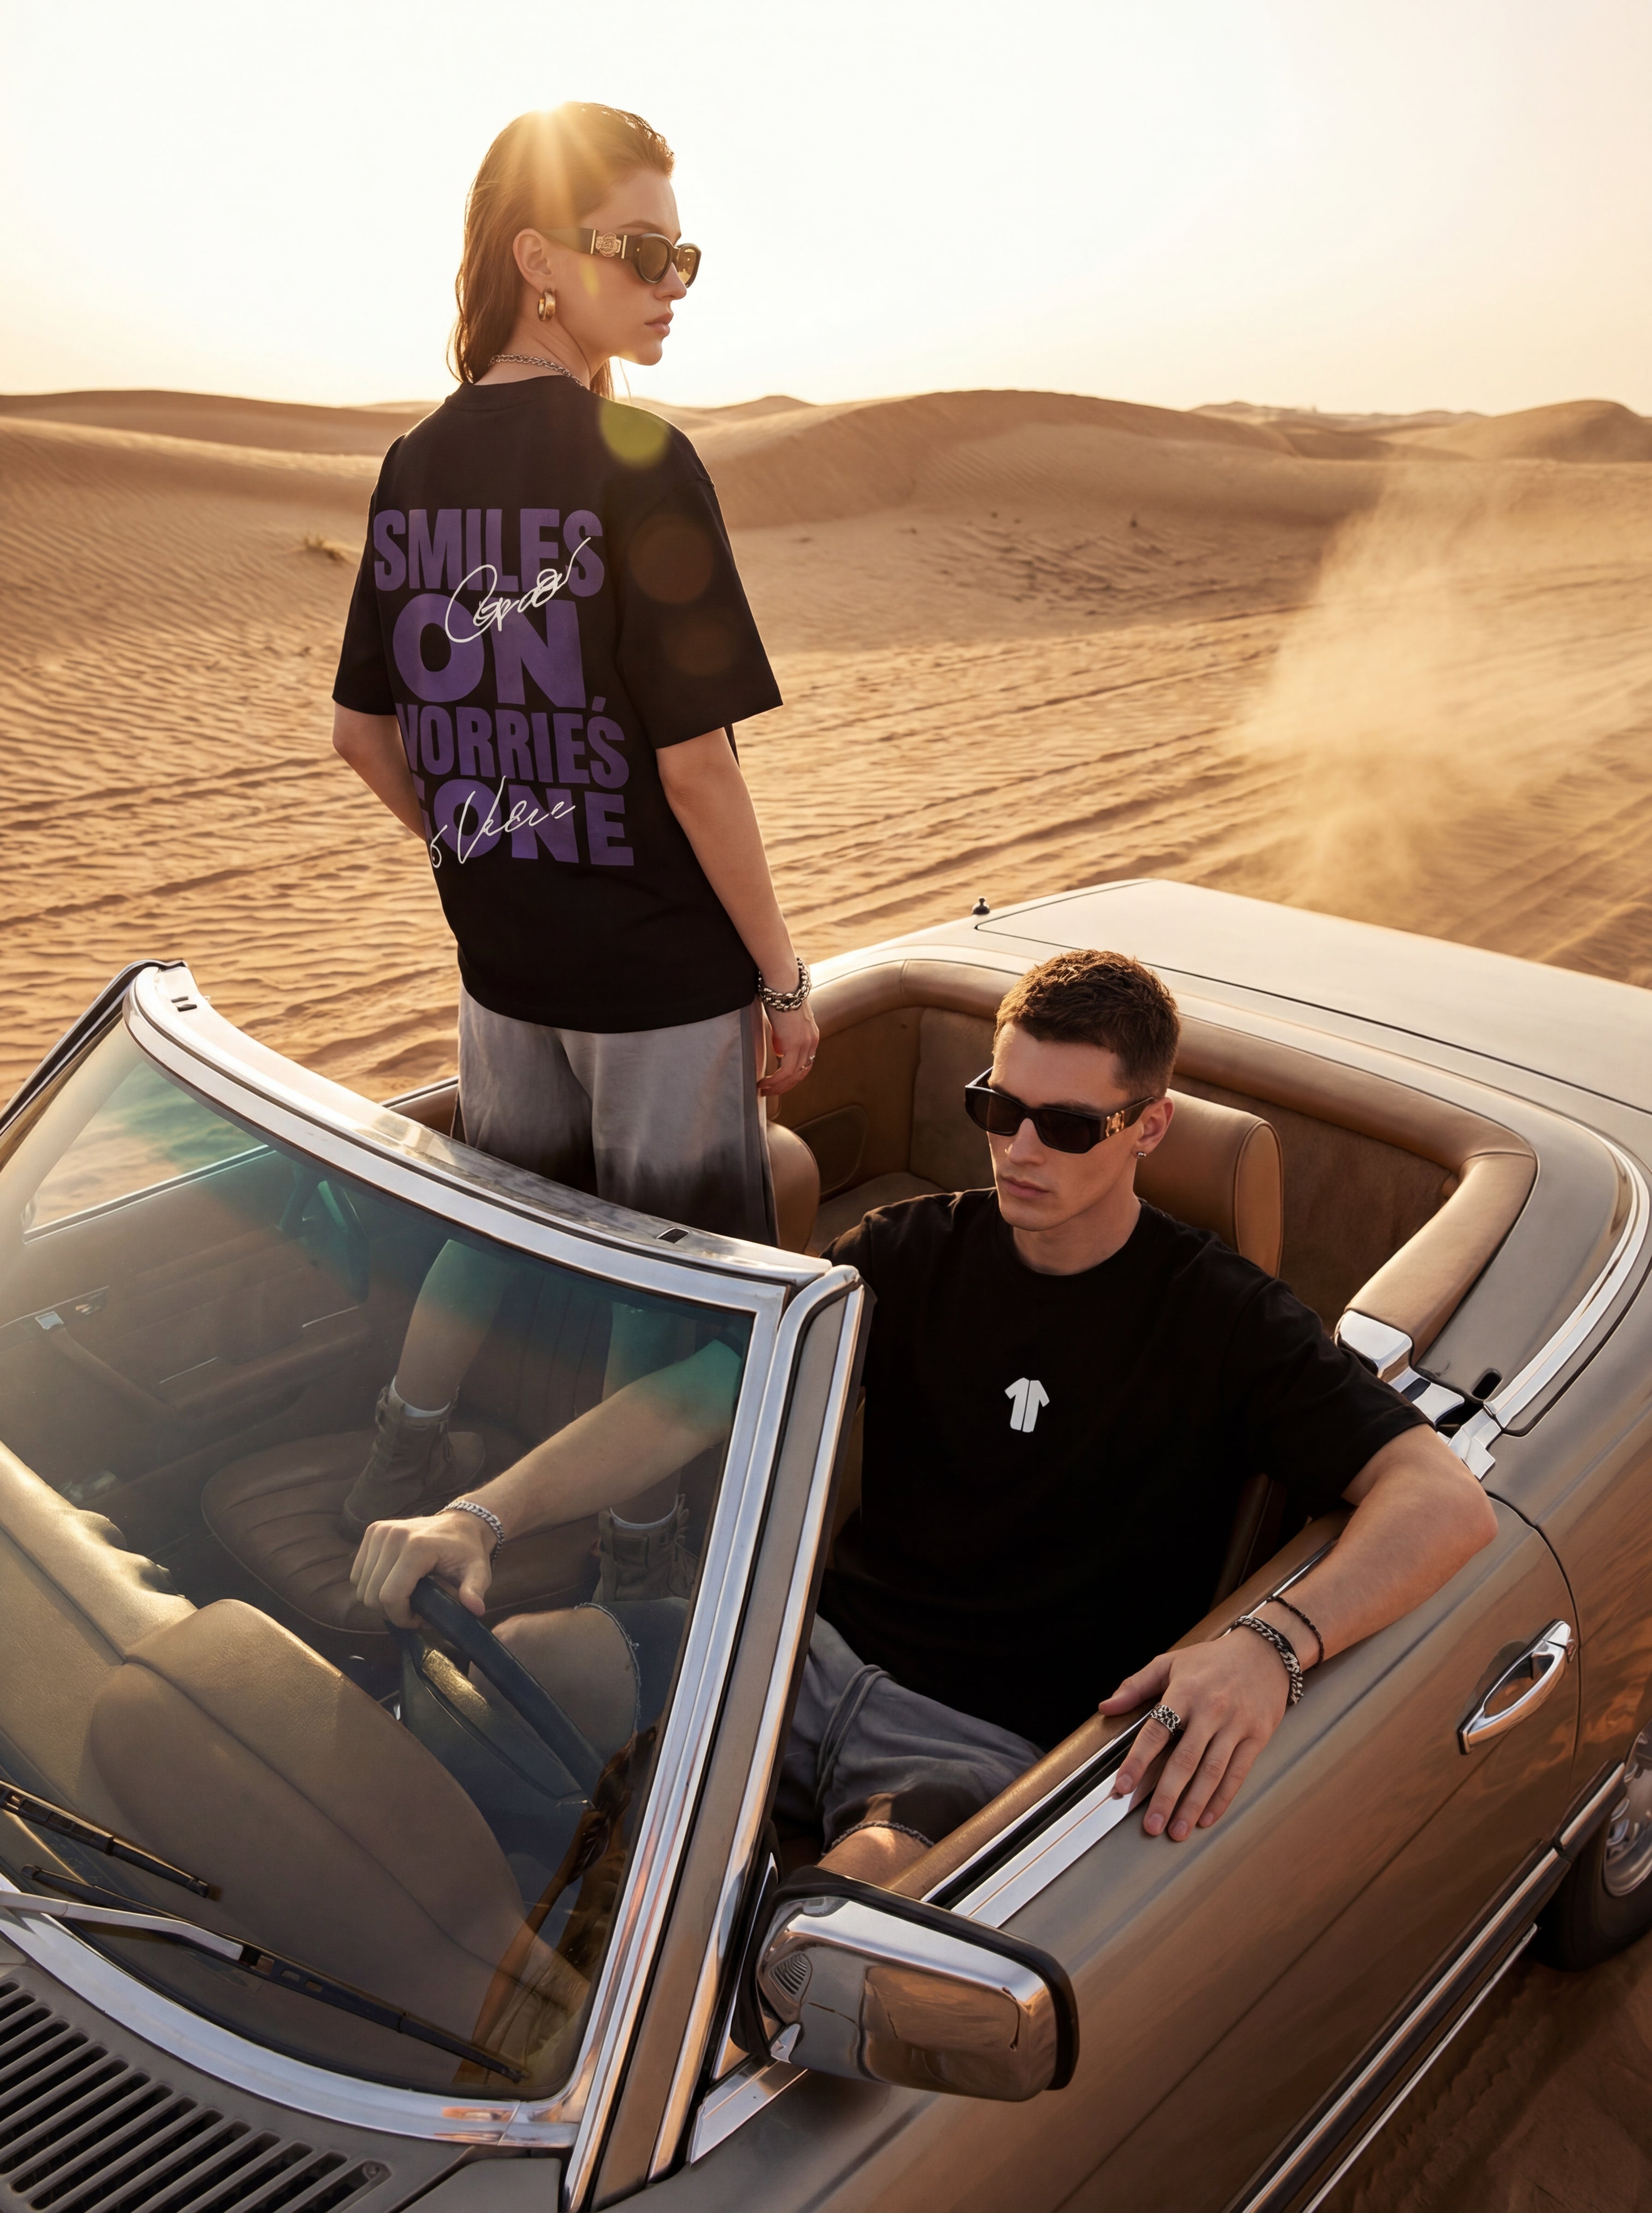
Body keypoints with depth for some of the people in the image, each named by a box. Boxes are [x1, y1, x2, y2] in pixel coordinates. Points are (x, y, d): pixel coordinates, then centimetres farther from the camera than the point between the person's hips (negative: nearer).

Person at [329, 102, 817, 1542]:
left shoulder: (417, 464, 3)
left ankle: (403, 1468, 39)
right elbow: (694, 765, -19)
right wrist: (785, 978, -9)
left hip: (502, 957, 7)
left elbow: (363, 734, 8)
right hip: (662, 966, -6)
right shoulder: (638, 460, -17)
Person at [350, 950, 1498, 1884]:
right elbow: (693, 1397, -1)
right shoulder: (919, 1250, 5)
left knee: (869, 1889, -36)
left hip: (996, 1742, -3)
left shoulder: (1222, 1317, -6)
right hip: (828, 1648, 4)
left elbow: (1448, 1501, -17)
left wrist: (1273, 1646, -37)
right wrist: (482, 1515, -15)